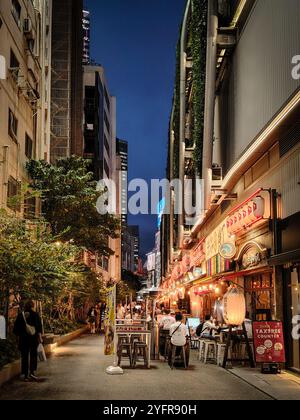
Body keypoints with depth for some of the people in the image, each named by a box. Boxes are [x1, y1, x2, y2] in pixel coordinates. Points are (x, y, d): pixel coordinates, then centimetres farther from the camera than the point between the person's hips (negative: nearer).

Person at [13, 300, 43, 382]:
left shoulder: (20, 315, 2)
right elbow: (39, 327, -10)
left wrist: (18, 335, 17)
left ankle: (25, 375, 8)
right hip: (34, 338, -2)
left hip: (23, 338, 2)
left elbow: (16, 329, 5)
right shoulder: (35, 315, -5)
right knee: (33, 355, 10)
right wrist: (40, 337, -8)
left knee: (24, 356, 7)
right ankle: (32, 372, -2)